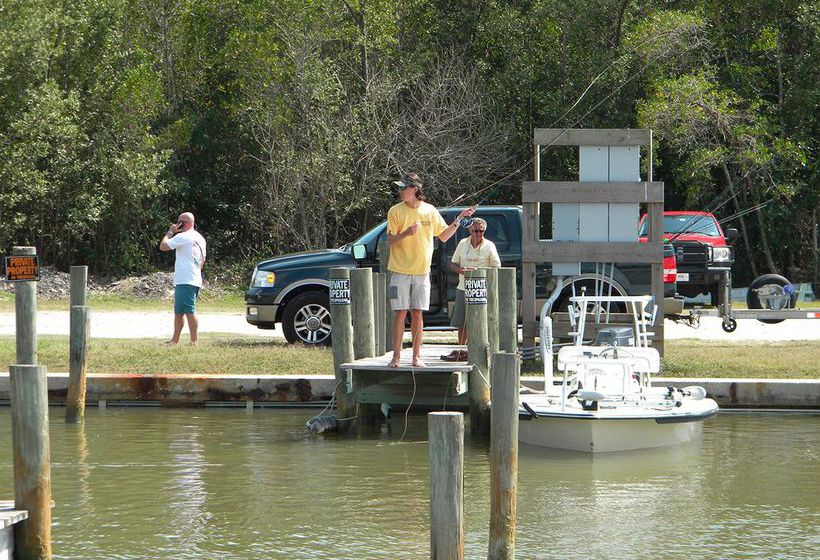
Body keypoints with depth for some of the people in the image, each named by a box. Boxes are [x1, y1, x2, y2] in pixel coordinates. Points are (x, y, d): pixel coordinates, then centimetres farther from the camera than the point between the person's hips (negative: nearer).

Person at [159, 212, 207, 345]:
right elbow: (203, 260, 24)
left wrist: (171, 231, -2)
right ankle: (175, 339, 24)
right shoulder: (200, 239, 18)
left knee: (189, 311, -12)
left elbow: (163, 246, -12)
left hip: (185, 282, -10)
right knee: (178, 311, 17)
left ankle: (194, 341, -15)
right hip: (196, 280, 10)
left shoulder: (183, 237, -12)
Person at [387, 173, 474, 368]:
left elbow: (444, 236, 14)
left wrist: (459, 219, 4)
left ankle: (416, 357, 9)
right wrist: (406, 233, -24)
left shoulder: (430, 211, 5)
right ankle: (396, 357, 1)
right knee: (400, 313, -3)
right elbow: (390, 242, -6)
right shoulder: (396, 212, -2)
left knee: (417, 314, 4)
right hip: (400, 271, -2)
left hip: (422, 271, 2)